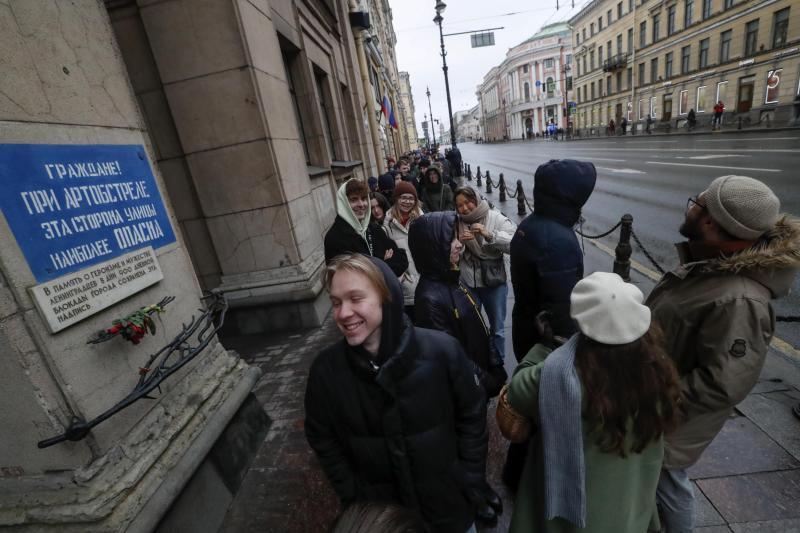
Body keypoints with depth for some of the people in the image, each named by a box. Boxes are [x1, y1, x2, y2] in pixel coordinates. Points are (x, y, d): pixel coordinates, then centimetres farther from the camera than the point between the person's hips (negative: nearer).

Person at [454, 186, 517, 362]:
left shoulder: (496, 218, -9)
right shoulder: (456, 222, 1)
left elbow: (514, 243, -20)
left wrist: (489, 235, -30)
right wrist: (459, 241, -20)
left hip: (494, 281, -2)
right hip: (466, 283, 2)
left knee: (498, 328, 14)